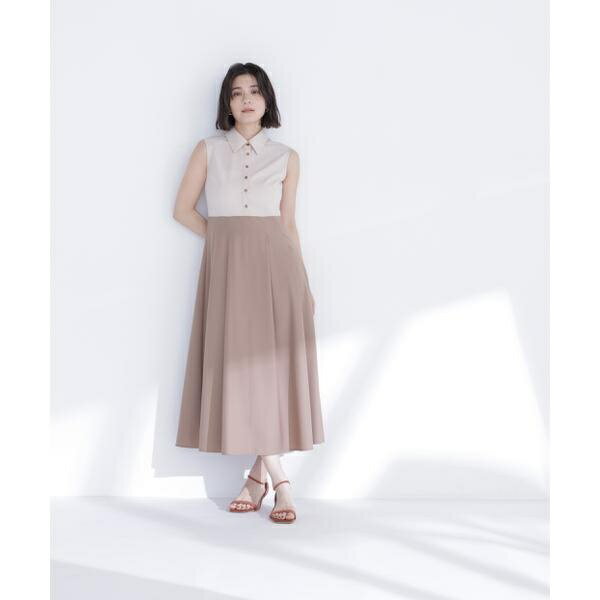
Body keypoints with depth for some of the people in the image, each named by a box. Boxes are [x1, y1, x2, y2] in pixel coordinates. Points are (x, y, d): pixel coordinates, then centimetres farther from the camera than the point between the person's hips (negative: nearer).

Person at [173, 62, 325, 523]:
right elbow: (183, 209, 10)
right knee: (235, 361, -3)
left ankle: (262, 473, 8)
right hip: (227, 265, 0)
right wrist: (225, 239, 1)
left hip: (275, 263, 0)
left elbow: (288, 224, 10)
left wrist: (305, 282, 6)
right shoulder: (208, 150, 9)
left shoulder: (286, 157, 10)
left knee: (273, 362, -4)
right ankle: (277, 477, 7)